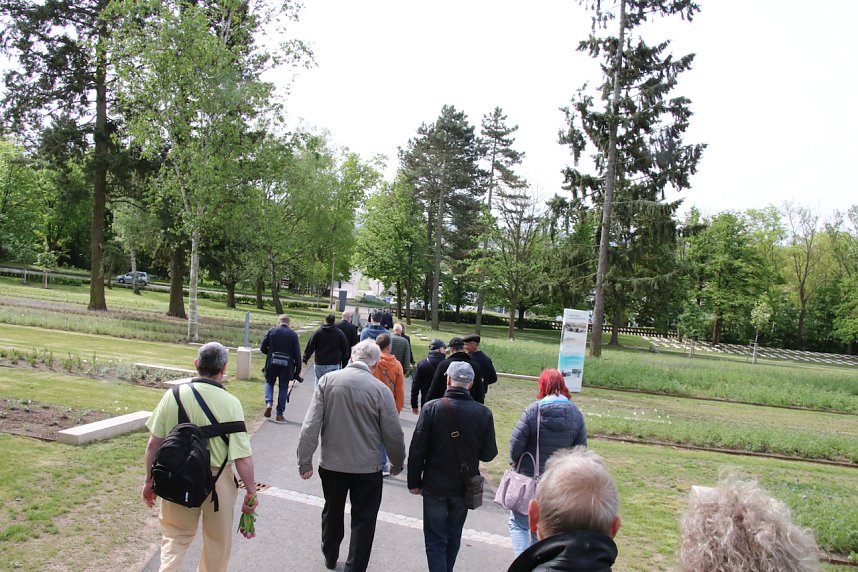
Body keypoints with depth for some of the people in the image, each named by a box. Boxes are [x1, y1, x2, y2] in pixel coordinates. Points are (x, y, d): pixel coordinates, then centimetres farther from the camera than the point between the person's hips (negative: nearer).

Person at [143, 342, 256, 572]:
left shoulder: (173, 395, -10)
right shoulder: (230, 403, -18)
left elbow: (153, 444, -4)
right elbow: (242, 457, -17)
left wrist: (149, 480, 9)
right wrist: (251, 491, -6)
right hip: (217, 482, -2)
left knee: (175, 537, 21)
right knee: (217, 541, 21)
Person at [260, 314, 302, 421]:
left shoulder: (271, 331, -1)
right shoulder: (293, 334, -2)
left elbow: (262, 348, 0)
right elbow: (297, 354, -3)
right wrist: (298, 370, 3)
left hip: (272, 364, 0)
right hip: (287, 366, 0)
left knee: (269, 382, 22)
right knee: (283, 388, 9)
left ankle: (269, 402, -2)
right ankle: (280, 414, 12)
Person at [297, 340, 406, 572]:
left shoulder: (327, 381, -10)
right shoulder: (380, 390, -15)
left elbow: (311, 425, -11)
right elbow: (393, 434, -8)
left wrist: (305, 461, -3)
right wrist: (397, 464, 9)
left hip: (332, 464, 3)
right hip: (368, 468, -3)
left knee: (332, 513, 25)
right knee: (363, 521, 12)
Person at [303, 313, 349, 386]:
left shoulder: (318, 332, -2)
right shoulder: (339, 333, -1)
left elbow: (310, 346, -1)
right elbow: (345, 348, 4)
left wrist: (306, 357, 9)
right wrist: (344, 359, 17)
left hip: (319, 364, 1)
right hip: (334, 364, -1)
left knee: (319, 384, 12)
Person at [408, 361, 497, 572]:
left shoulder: (432, 408, -15)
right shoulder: (484, 413, -11)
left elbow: (417, 450, -12)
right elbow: (489, 454, -4)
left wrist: (414, 482, 0)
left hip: (435, 486, -3)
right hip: (465, 486, 3)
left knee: (435, 540, 8)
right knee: (453, 536, 23)